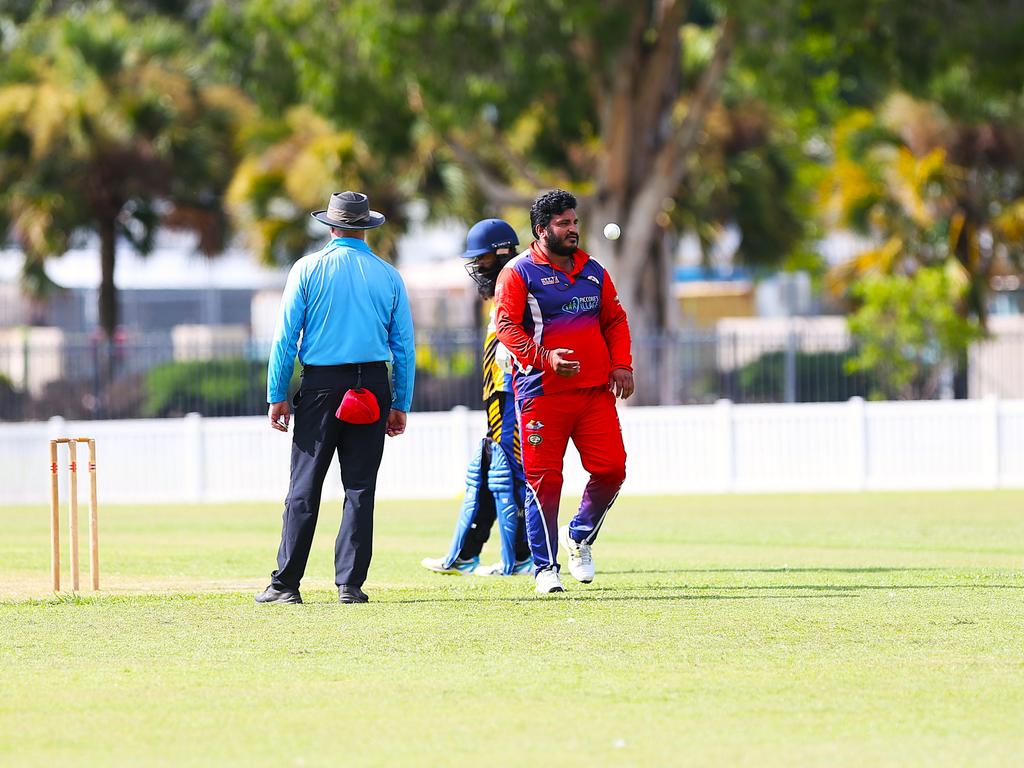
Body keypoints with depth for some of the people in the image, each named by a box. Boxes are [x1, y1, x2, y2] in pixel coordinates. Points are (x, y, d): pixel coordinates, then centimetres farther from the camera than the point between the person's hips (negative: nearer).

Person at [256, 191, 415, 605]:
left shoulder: (308, 269, 1)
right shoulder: (387, 275, 6)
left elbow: (286, 336, -2)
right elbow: (404, 345, 6)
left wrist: (277, 395, 1)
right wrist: (401, 404, 11)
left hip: (321, 384, -1)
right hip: (373, 384, 1)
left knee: (304, 487, 0)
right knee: (360, 489, 4)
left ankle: (286, 584, -1)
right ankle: (350, 584, 0)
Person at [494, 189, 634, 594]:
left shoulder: (593, 272, 16)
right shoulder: (518, 273, -2)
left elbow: (615, 319, 21)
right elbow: (506, 326, -9)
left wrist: (621, 365, 5)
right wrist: (544, 358, -22)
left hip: (595, 390, 5)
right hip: (542, 392, -5)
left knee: (611, 468, -4)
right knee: (543, 478, -4)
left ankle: (579, 537, 22)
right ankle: (546, 567, 5)